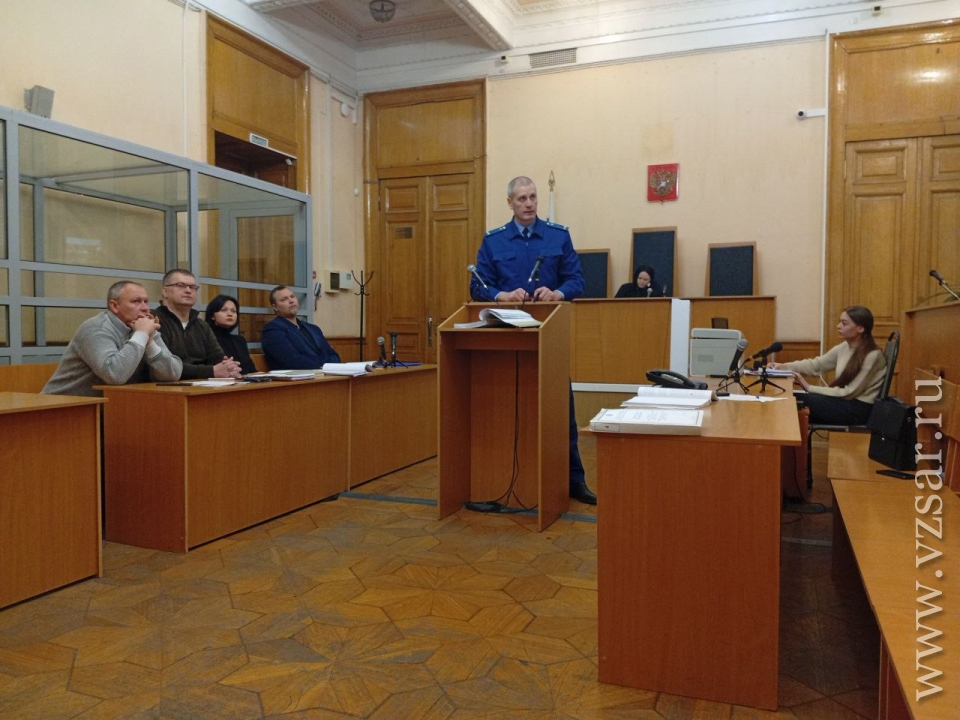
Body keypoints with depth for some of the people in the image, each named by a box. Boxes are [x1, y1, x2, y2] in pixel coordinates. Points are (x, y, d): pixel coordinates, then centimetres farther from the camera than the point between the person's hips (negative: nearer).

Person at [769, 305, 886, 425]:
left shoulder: (872, 356, -18)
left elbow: (849, 392, -18)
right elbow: (816, 364, 7)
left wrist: (809, 388, -18)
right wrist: (785, 366, -9)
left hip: (859, 408, -7)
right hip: (844, 401, 7)